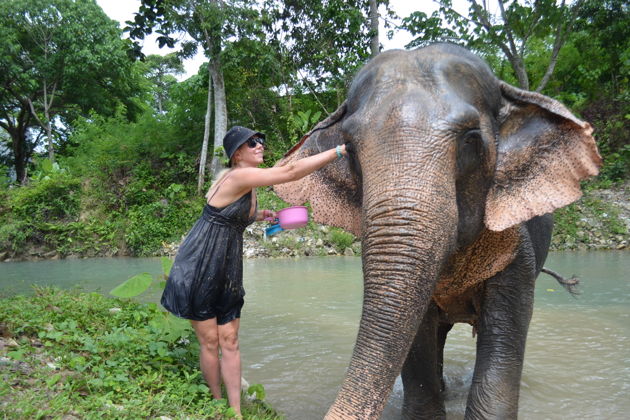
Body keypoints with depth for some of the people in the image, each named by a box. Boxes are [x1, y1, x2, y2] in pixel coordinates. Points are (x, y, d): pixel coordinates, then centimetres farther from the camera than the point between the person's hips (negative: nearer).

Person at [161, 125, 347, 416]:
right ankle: (218, 405, 24)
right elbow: (291, 171, -28)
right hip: (199, 269, -8)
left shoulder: (249, 185, 7)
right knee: (210, 342, 5)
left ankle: (236, 410, 15)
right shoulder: (237, 176, -21)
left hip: (228, 272, 8)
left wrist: (258, 215, 9)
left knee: (229, 341, 8)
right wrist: (340, 150, -26)